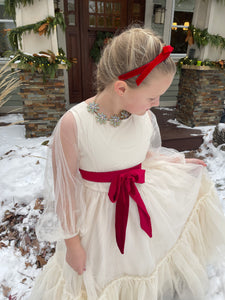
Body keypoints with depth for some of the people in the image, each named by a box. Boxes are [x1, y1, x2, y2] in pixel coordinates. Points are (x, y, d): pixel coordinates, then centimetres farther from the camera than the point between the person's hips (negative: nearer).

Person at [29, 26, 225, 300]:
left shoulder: (143, 114, -13)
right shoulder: (73, 124, -27)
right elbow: (65, 188, -17)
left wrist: (180, 163, 13)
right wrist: (72, 242, -7)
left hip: (145, 203, 4)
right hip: (100, 217, -2)